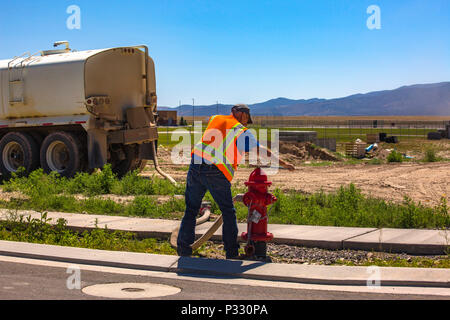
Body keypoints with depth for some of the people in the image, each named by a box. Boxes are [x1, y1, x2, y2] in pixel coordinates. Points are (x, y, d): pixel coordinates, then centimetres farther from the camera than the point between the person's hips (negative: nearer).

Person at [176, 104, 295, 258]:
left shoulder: (214, 119, 18)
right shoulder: (241, 131, 4)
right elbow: (260, 150, 2)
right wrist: (282, 163, 9)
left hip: (196, 167, 4)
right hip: (217, 173, -4)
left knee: (191, 210, 14)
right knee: (228, 212, 12)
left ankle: (183, 251, 11)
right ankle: (232, 254, 14)